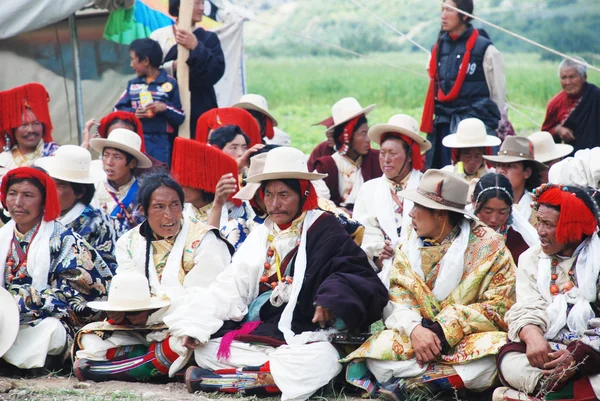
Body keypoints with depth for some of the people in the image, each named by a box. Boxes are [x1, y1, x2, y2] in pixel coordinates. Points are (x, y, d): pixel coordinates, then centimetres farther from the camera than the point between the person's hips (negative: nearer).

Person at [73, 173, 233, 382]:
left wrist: (152, 315, -24)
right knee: (90, 338, -16)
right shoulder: (130, 243, 11)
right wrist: (120, 310, -24)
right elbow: (126, 291, 1)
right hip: (140, 332, 5)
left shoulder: (204, 240, -4)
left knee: (183, 343, -39)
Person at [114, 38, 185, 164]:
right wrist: (133, 113, -8)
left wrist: (166, 108, -18)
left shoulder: (170, 83, 1)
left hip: (159, 143, -4)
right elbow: (117, 110, 11)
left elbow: (180, 117, 0)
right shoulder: (132, 84, 13)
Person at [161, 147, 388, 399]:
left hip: (302, 338, -5)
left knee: (322, 361, -37)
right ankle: (281, 373, -22)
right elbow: (231, 287, 9)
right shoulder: (261, 236, 14)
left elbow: (359, 277, -11)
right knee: (204, 348, -16)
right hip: (254, 332, 5)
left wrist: (333, 297, -32)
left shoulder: (324, 233, -2)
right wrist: (193, 325, -3)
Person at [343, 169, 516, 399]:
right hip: (421, 333, 3)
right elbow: (399, 298, -2)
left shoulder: (488, 246, -7)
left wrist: (444, 330, -20)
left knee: (488, 364, -38)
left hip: (471, 337, -2)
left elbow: (498, 307, -11)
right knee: (378, 352, -26)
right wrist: (414, 329, -24)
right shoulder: (411, 245, 6)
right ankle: (454, 377, -24)